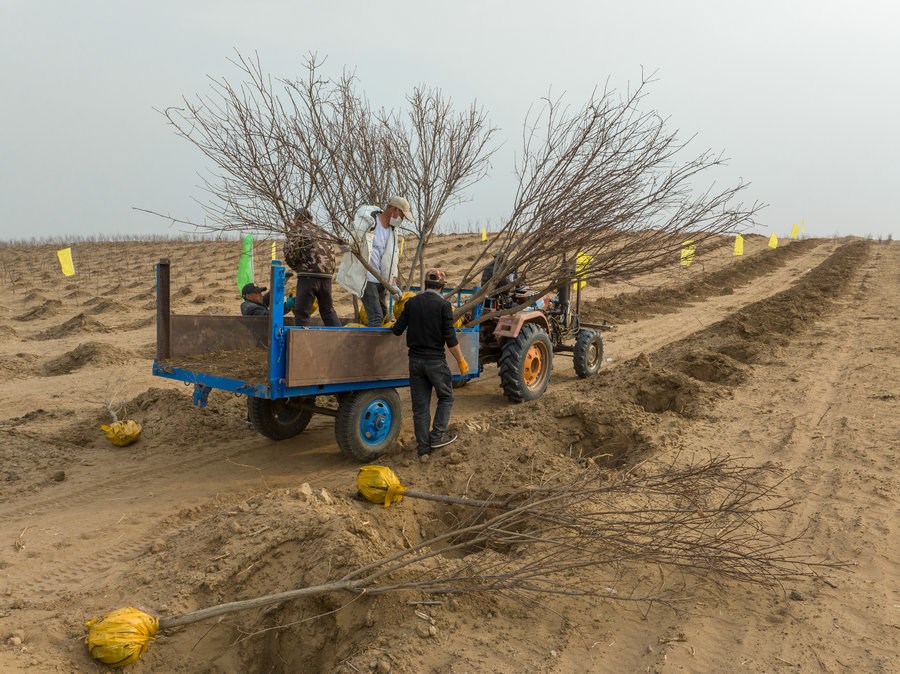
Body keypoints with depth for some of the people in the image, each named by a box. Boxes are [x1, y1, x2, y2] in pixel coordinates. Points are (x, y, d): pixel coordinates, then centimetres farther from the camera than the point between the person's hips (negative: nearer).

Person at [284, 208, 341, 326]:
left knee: (301, 312, -2)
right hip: (326, 276, 6)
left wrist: (296, 267, 11)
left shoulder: (298, 231, 2)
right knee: (328, 310, 17)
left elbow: (289, 254, -6)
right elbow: (332, 255, 20)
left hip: (308, 275, -6)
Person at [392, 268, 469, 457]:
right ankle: (437, 436, 8)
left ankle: (423, 446, 14)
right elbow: (450, 339, -12)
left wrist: (392, 325, 29)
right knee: (445, 397, 16)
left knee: (420, 404, 10)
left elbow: (397, 330, 5)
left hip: (415, 360, 4)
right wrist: (461, 361, -2)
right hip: (435, 360, -4)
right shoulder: (443, 305, -10)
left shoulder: (411, 303, 2)